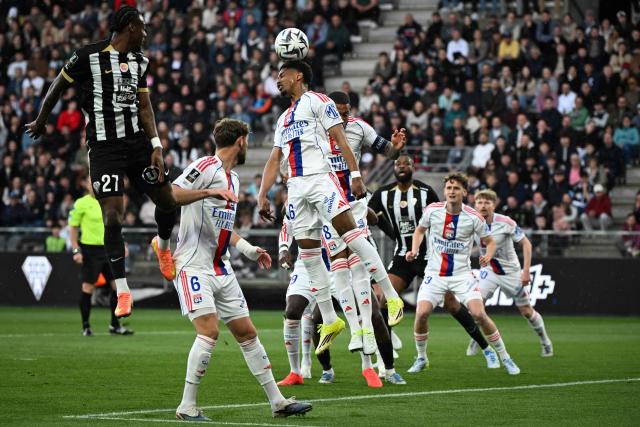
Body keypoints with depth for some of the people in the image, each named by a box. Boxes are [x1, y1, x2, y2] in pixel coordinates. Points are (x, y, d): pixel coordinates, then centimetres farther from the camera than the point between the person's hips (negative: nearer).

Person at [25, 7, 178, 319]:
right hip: (104, 148, -5)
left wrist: (155, 146, 1)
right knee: (112, 216, -11)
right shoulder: (89, 56, -8)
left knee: (168, 200, 3)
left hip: (136, 141, 5)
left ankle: (163, 245, 38)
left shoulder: (139, 61, 11)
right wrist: (41, 122, 16)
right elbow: (58, 86, 4)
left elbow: (144, 106, 12)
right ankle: (122, 292, -3)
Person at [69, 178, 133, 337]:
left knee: (118, 285, 2)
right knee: (88, 287, -2)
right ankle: (86, 326, 9)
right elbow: (72, 228, -4)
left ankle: (115, 325, 12)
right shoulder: (81, 203, -5)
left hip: (108, 249, 5)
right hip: (90, 250, -5)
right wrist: (76, 251, -11)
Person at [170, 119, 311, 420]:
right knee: (209, 330, -20)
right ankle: (186, 407, -13)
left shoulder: (232, 179, 18)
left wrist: (249, 250, 20)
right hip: (194, 265, -9)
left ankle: (277, 401, 14)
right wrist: (209, 191, -32)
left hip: (221, 269, 9)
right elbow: (170, 195, -24)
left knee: (247, 333, 9)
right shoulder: (205, 167, -10)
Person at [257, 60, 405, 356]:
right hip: (296, 187, 8)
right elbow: (274, 160, 27)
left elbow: (340, 139, -5)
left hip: (320, 177, -8)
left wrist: (355, 175, -15)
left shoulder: (317, 101, 4)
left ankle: (392, 297, -27)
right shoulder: (284, 119, 28)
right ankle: (329, 321, 5)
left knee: (348, 230, -24)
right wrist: (262, 195, 17)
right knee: (308, 253, 1)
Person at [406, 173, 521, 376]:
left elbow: (490, 241, 5)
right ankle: (421, 358, 6)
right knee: (422, 313, -17)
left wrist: (488, 256, -16)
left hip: (462, 274, -1)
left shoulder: (474, 217, -9)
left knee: (479, 314, -17)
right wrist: (414, 250, -1)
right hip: (435, 273, 1)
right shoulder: (432, 210, -4)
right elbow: (420, 230, 16)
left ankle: (505, 357, 0)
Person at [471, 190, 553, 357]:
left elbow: (526, 243, -15)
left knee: (527, 311, 6)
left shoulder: (506, 223, -23)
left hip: (511, 271, -2)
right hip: (489, 271, 2)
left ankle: (545, 342, 28)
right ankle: (474, 342, -4)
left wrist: (526, 271, -20)